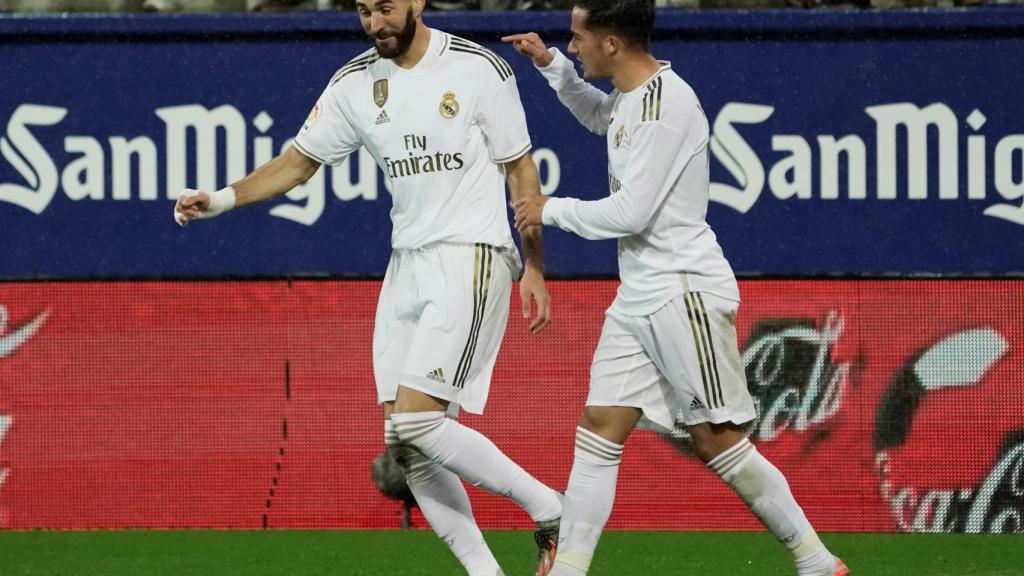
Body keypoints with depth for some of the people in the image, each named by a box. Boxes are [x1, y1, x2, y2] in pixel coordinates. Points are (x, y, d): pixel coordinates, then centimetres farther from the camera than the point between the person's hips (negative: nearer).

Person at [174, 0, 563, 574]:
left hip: (470, 260, -6)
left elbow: (520, 170, -2)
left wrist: (535, 269, -4)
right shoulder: (355, 84, 6)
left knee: (417, 423, -18)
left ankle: (548, 508, -1)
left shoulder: (479, 69, -8)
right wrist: (222, 199, -2)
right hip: (407, 264, 6)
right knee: (405, 443, -1)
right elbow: (299, 162, 12)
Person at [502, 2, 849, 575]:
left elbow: (629, 212, -21)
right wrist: (551, 65, 23)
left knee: (719, 442, -6)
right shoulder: (633, 95, 12)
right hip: (637, 300, 10)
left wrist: (551, 210, -7)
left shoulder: (666, 104, -18)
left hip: (686, 293, -10)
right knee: (598, 434, 1)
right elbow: (599, 115, 39)